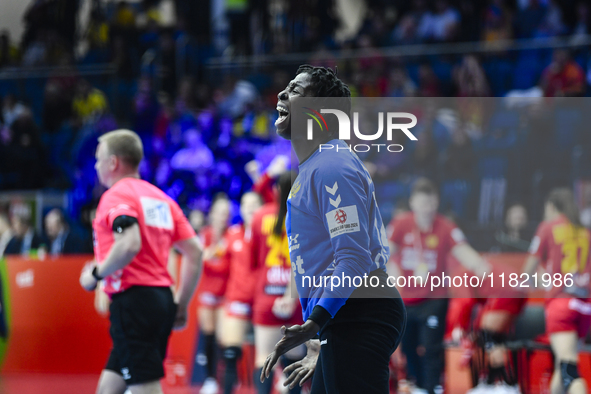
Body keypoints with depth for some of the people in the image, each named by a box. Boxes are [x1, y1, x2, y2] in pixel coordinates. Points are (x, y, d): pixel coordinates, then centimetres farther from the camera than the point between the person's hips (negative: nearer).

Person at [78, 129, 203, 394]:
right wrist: (181, 304, 19)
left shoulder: (117, 195, -7)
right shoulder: (161, 198, 18)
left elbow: (129, 244, -25)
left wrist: (95, 275, -10)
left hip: (133, 298, -9)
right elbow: (195, 251, 14)